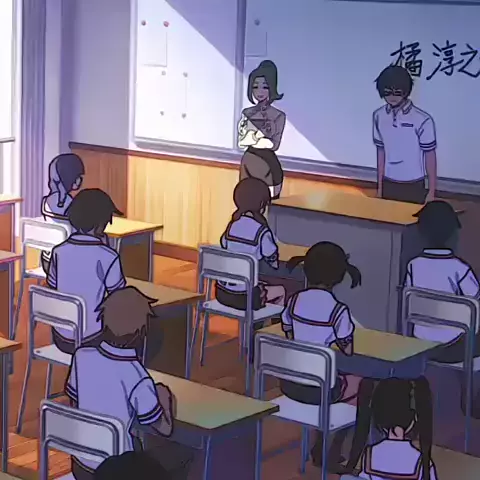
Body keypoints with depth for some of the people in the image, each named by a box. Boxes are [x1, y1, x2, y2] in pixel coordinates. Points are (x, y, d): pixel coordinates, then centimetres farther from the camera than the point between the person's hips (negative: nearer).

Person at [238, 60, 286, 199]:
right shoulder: (247, 113, 4)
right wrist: (259, 134, -12)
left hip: (268, 163, -4)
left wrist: (251, 137, -7)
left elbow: (274, 144, -11)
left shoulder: (278, 116, -7)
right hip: (249, 163, 4)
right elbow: (241, 142, 1)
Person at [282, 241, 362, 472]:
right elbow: (348, 352, -10)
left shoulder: (294, 301, -2)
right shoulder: (338, 310, -17)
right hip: (319, 388, -5)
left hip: (290, 383, 5)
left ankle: (320, 448, 36)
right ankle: (333, 454, 27)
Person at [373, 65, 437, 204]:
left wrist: (431, 192, -4)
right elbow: (381, 151, 8)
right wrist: (379, 186, 11)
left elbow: (430, 156, -7)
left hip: (414, 186, -3)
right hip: (388, 185, 4)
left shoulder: (422, 120, -15)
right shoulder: (378, 116, -2)